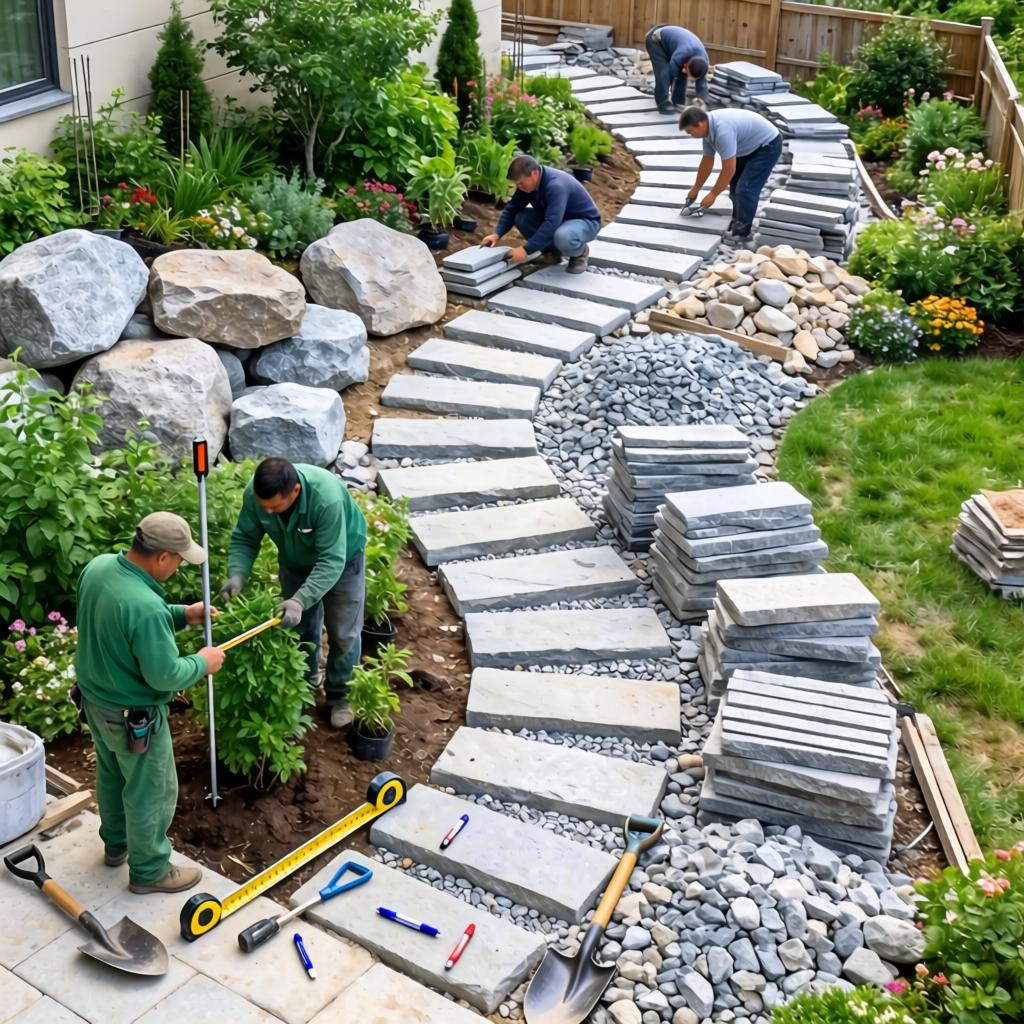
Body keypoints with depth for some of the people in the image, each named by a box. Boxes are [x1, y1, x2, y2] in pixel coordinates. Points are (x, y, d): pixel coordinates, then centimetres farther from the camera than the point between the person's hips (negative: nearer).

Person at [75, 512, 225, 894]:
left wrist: (181, 614, 3)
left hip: (94, 698, 9)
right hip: (132, 715, -9)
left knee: (111, 774, 29)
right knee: (151, 792, 14)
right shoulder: (145, 607, -38)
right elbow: (165, 676, -29)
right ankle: (149, 871, 32)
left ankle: (116, 844, 51)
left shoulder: (98, 566, -11)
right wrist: (202, 663, -10)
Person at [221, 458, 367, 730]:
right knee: (298, 625, 15)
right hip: (296, 559, 4)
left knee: (343, 631, 4)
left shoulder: (327, 498, -45)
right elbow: (244, 539, -16)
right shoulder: (255, 493, -31)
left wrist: (300, 600, -53)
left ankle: (340, 695, 23)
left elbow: (331, 561, -42)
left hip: (341, 557, -4)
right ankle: (305, 684, 37)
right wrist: (237, 574, -35)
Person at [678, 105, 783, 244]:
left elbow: (729, 169, -28)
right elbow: (707, 161, 10)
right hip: (751, 145, 10)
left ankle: (742, 231, -6)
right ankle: (738, 221, 25)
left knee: (746, 188, -14)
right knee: (735, 184, 12)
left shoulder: (722, 130, -34)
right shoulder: (709, 127, -4)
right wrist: (696, 189, 18)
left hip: (768, 144, -10)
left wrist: (713, 195, -17)